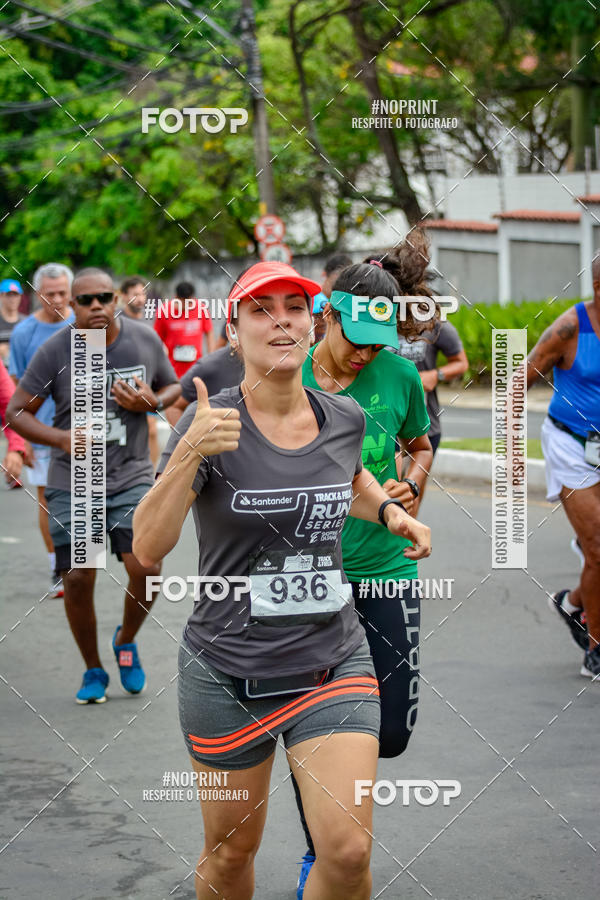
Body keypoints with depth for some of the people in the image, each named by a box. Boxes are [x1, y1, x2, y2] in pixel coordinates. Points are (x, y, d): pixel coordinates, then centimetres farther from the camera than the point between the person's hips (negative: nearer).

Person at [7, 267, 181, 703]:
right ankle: (93, 671, 21)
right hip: (72, 484, -1)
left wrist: (152, 402, -10)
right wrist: (61, 438, -21)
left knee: (145, 570, -14)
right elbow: (17, 411, -4)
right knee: (78, 579, -2)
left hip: (132, 477, 1)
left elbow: (174, 387, 13)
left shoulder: (144, 340, -2)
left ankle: (126, 641, 18)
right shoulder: (55, 351, -8)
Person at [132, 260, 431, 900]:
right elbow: (148, 548, -20)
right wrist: (190, 453, -33)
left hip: (333, 665, 2)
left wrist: (389, 510, 9)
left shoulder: (345, 418, 2)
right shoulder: (209, 422, -10)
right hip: (228, 673, -2)